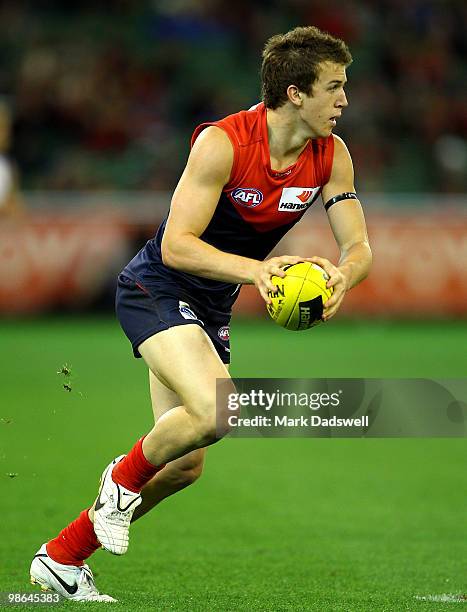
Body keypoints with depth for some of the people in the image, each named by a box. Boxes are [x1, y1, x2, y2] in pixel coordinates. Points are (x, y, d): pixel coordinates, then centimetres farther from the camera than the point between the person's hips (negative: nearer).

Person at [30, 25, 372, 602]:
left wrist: (341, 277, -27)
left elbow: (357, 245, -4)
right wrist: (254, 268, -41)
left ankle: (62, 557, 19)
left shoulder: (331, 155, -6)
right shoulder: (222, 142, -25)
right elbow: (176, 245, -27)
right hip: (156, 289, -7)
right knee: (215, 411, -31)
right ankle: (126, 475, 0)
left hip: (212, 307, 7)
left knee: (185, 465, 4)